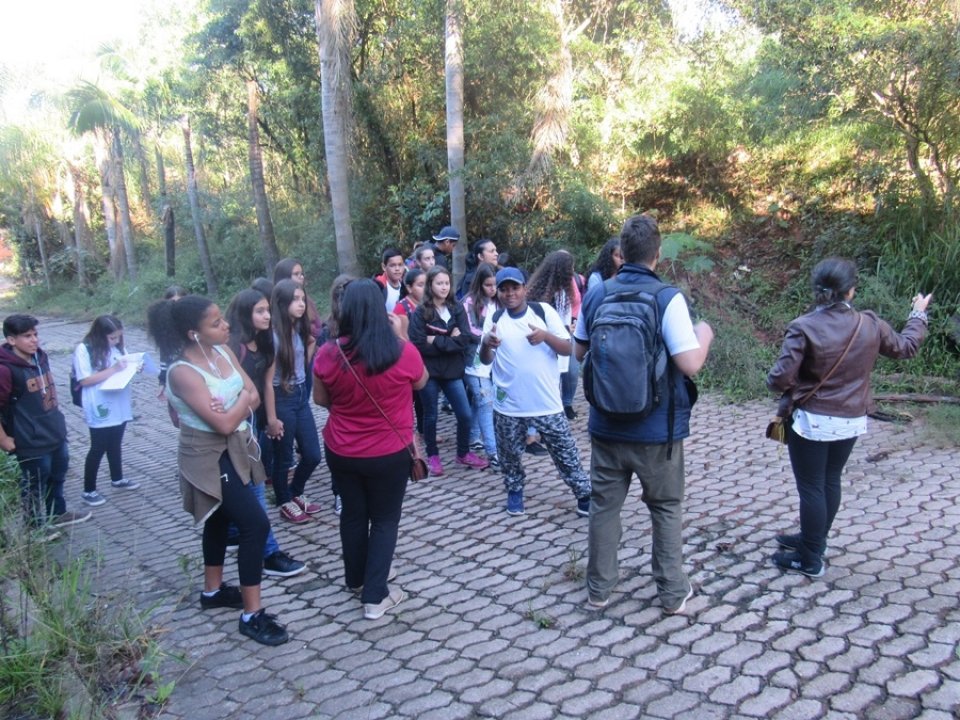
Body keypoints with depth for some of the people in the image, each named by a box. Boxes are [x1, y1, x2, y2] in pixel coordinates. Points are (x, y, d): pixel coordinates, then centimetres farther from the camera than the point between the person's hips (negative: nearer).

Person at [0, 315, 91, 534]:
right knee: (35, 484, 10)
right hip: (31, 441, -8)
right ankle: (36, 526, 30)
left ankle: (57, 514, 45)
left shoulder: (41, 356, 1)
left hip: (55, 432, 8)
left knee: (57, 475, 24)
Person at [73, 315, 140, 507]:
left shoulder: (116, 347, 4)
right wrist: (113, 369, -23)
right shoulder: (83, 350, -13)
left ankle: (117, 479, 39)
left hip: (119, 407, 6)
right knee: (98, 448, 3)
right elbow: (85, 380, -19)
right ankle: (88, 491, 17)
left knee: (115, 444, 21)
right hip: (100, 409, -6)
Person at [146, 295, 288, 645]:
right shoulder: (182, 372, -26)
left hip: (232, 448, 8)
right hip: (208, 457, -8)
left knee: (220, 519, 23)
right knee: (256, 524, -11)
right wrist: (243, 399, -10)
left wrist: (236, 406, -21)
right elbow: (224, 423, -27)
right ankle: (252, 614, 0)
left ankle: (213, 590, 44)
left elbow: (254, 396, -1)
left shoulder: (222, 351, -3)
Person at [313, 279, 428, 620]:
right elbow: (421, 382, 3)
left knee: (353, 514, 22)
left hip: (341, 451, 3)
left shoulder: (328, 354, -13)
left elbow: (320, 399, 2)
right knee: (385, 520, 13)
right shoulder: (402, 352, -18)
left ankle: (357, 578, 41)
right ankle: (375, 596, 13)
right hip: (390, 453, -2)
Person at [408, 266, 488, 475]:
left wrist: (437, 341, -15)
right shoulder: (420, 312, -8)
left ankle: (463, 453, 25)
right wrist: (450, 341, -14)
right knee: (430, 416, 10)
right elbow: (418, 345, -15)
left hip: (453, 371, 3)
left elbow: (466, 340, -8)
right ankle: (432, 456, 28)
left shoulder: (457, 309, 3)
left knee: (465, 414, 5)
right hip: (429, 372, -3)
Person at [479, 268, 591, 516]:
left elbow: (568, 348, -4)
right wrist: (486, 343, -21)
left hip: (546, 403, -1)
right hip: (507, 405, 2)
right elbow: (486, 360, 2)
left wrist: (546, 336, -23)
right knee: (509, 454, 15)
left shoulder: (544, 311, -3)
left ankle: (584, 494, 18)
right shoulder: (494, 318, 2)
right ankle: (514, 490, 36)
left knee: (565, 451, 5)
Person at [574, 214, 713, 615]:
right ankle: (673, 594, 23)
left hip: (607, 424, 3)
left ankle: (599, 588, 26)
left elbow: (579, 352, 10)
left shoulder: (595, 295, -2)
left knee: (604, 504, 15)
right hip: (657, 429, -3)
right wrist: (704, 335, 1)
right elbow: (691, 364, -19)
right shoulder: (667, 297, -16)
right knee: (667, 508, 14)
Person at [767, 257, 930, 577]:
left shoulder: (804, 328, -20)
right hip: (852, 421, 5)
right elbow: (906, 347, 13)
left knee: (811, 487, 5)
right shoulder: (870, 325, -5)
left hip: (812, 421, -5)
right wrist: (918, 314, 30)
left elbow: (780, 378, -24)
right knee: (830, 481, 20)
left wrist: (777, 382, 1)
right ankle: (813, 540, 37)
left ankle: (810, 560, 15)